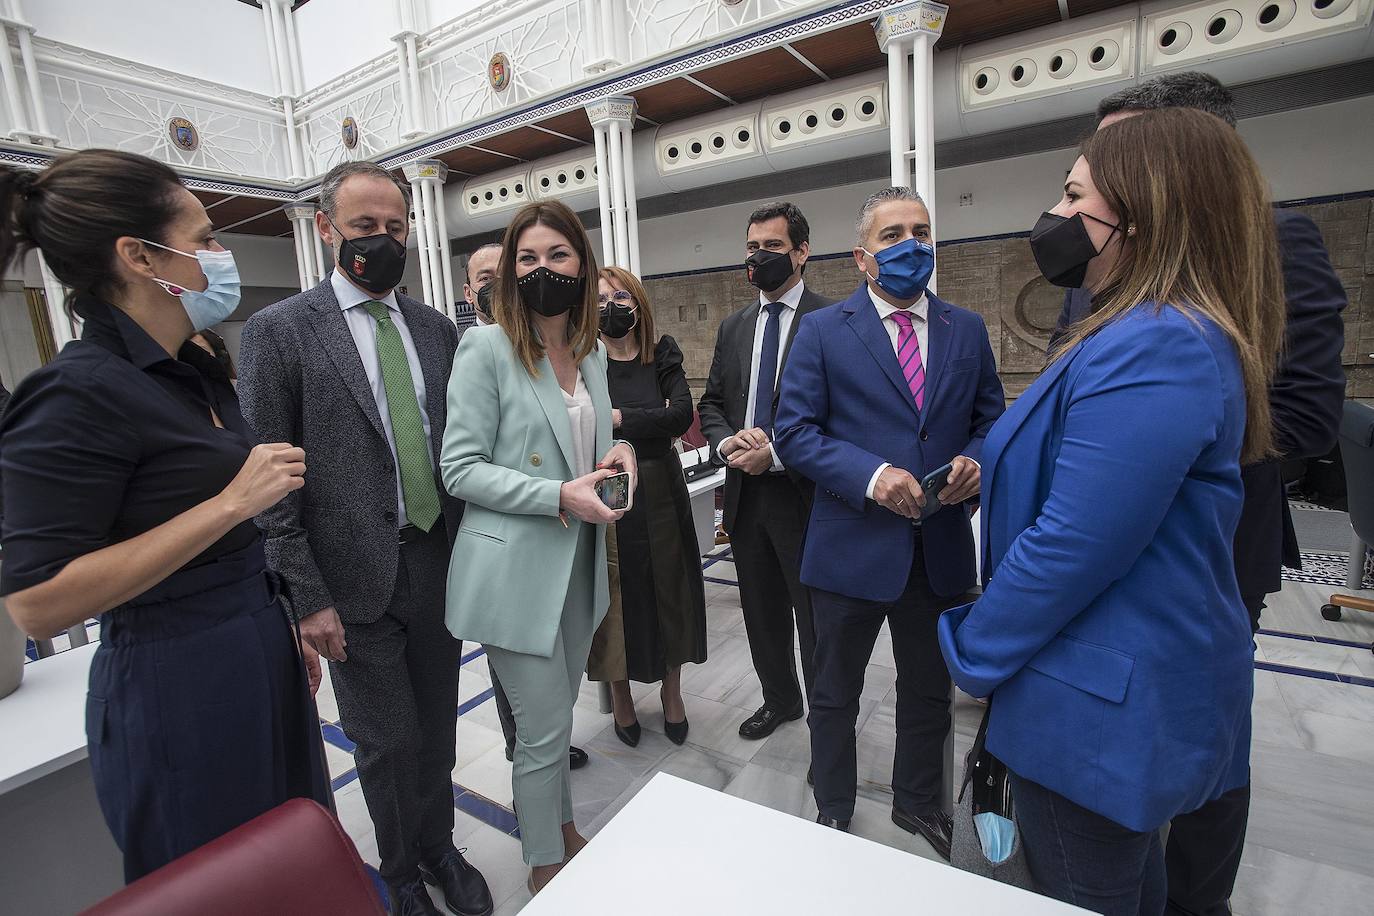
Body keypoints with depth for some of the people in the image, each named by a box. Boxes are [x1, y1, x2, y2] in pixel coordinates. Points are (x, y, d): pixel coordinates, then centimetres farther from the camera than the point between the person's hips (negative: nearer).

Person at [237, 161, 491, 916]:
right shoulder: (279, 330, -6)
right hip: (357, 582, -3)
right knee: (388, 741, 12)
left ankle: (438, 846, 43)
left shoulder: (436, 328, 7)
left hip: (440, 565, 4)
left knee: (436, 728, 18)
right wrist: (307, 596, -10)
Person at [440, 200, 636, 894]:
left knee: (556, 713, 23)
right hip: (517, 570, -6)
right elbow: (460, 468, -13)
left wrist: (613, 454, -4)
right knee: (543, 729, 7)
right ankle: (546, 867, 34)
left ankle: (562, 828, 47)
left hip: (579, 564, 6)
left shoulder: (592, 350, 8)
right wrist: (558, 496, -22)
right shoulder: (486, 347, -10)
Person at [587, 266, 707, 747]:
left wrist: (619, 418, -18)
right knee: (613, 599, 9)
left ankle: (671, 690, 36)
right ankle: (620, 697, 33)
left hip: (659, 494, 2)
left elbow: (682, 415, -13)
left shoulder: (662, 356, 2)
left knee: (668, 594, 12)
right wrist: (652, 419, -17)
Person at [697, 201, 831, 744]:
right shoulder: (733, 328, 12)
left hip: (803, 493, -6)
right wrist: (726, 443, -9)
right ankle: (780, 699, 44)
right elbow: (711, 404, 12)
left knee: (815, 619, 8)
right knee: (762, 612, 20)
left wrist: (775, 453, -19)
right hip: (745, 492, 6)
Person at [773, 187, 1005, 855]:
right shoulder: (823, 330, -5)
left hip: (941, 549, 4)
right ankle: (834, 818, 41)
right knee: (835, 696, 15)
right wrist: (871, 475, -22)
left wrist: (976, 461, -12)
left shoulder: (967, 331, 6)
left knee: (929, 693, 23)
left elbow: (992, 418, 11)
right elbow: (795, 432, -10)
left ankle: (918, 804, 49)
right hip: (853, 548, -3)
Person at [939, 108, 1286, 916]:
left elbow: (1072, 547, -28)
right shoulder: (1189, 336, 8)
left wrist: (973, 652, -15)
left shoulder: (1148, 350, -26)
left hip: (1099, 707, -10)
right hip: (1148, 687, 10)